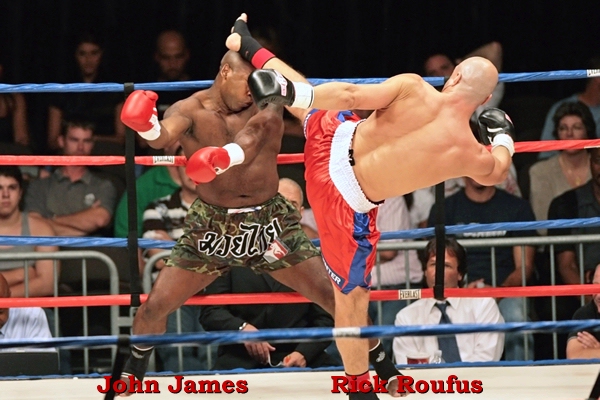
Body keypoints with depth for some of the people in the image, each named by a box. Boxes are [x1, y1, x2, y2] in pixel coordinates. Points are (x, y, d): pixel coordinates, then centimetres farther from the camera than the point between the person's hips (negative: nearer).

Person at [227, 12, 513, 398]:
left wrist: (291, 91, -18)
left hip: (334, 142, 2)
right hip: (348, 205, -2)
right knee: (352, 298, 14)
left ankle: (248, 47, 56)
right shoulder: (470, 154, -17)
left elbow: (351, 95, -24)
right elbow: (496, 172, 7)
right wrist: (503, 137, 27)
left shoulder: (414, 89, -19)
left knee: (304, 96, 33)